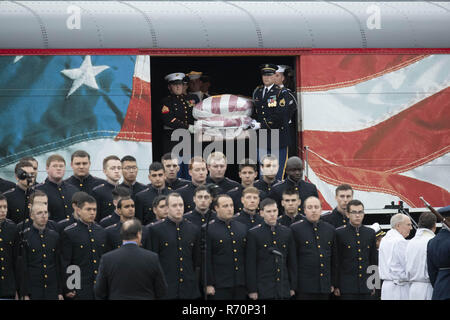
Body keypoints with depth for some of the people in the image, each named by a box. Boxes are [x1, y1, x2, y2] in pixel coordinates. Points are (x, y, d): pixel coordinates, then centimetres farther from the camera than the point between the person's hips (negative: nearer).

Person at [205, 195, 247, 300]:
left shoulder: (242, 228, 13)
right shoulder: (208, 229, -3)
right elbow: (206, 259, -6)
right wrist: (209, 284, -11)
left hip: (241, 286, 5)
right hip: (220, 287, -5)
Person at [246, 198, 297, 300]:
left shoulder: (287, 232, 10)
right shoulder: (253, 233, -1)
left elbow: (292, 261, 13)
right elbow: (250, 264, -4)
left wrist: (293, 287, 9)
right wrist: (252, 290, -8)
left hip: (284, 290, 4)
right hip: (263, 290, -4)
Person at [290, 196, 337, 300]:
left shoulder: (330, 229, 12)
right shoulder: (295, 228, -1)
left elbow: (334, 259, 16)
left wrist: (333, 283, 13)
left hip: (325, 287, 4)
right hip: (304, 287, -4)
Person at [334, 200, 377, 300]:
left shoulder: (370, 233, 11)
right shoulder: (339, 233, -2)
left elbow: (374, 261, 16)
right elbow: (335, 262, -2)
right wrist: (336, 286, -6)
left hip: (366, 287, 4)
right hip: (347, 288, -4)